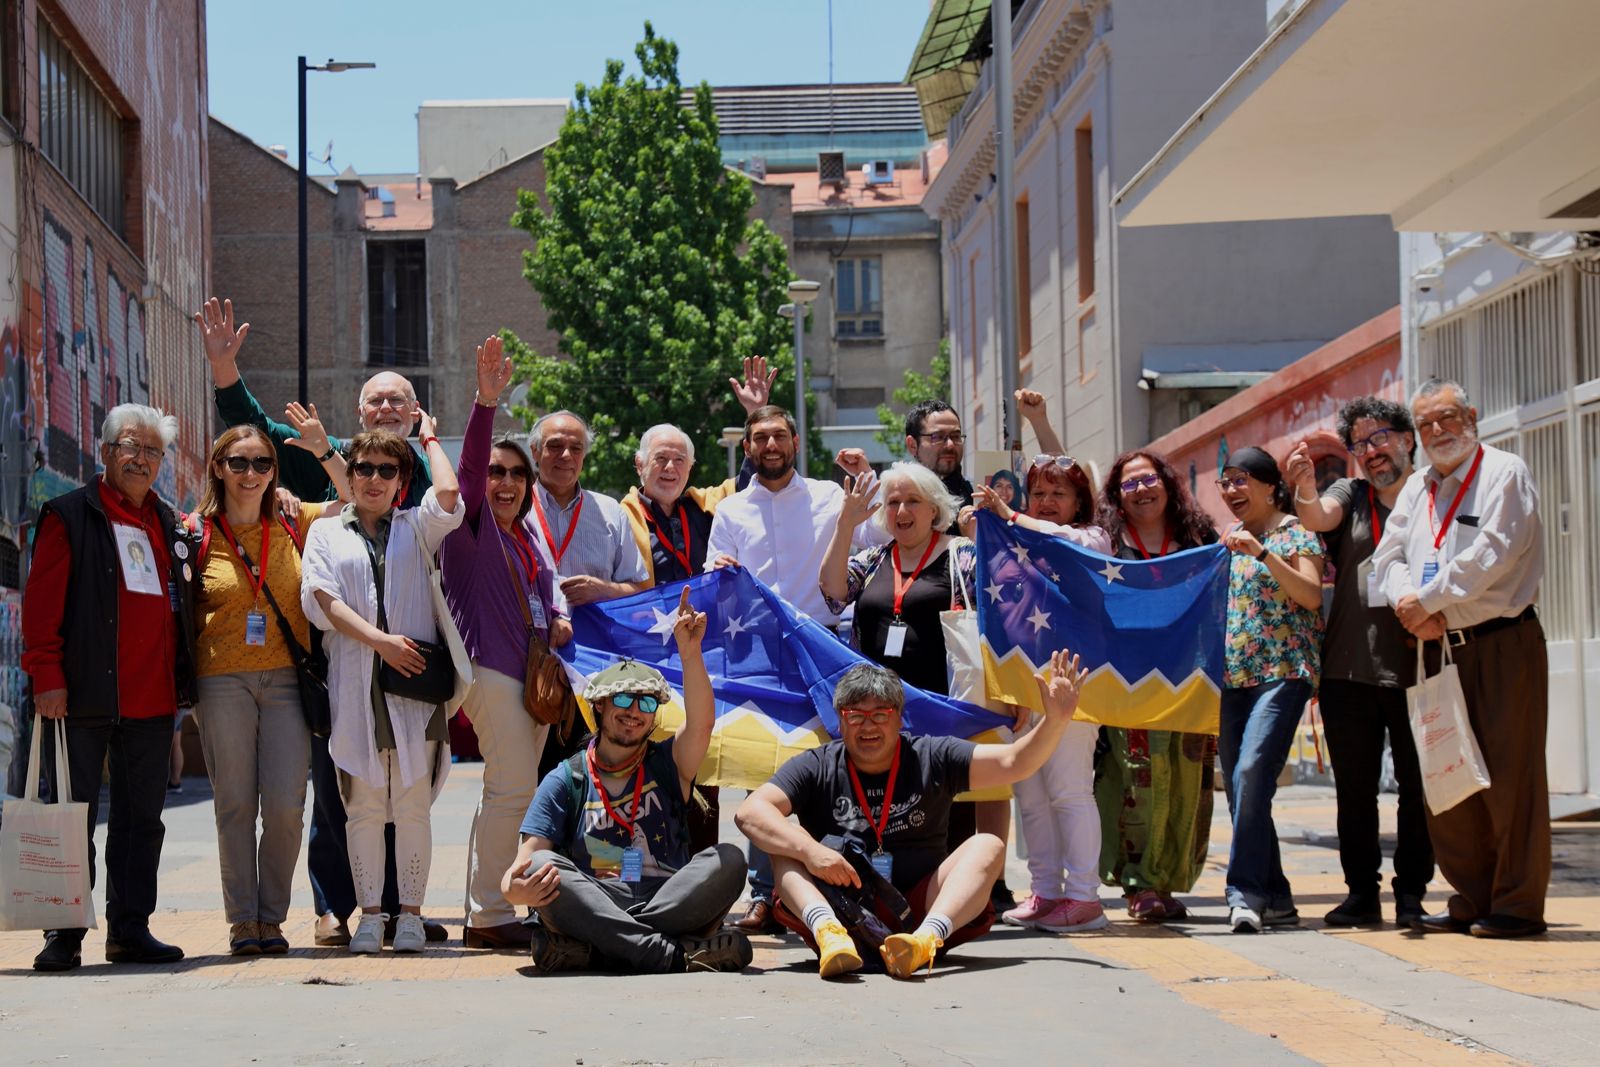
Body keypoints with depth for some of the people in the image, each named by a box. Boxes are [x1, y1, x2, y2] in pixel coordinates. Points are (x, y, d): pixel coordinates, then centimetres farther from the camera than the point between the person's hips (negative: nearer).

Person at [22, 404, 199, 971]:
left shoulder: (172, 525, 16)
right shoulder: (70, 516, 0)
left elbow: (185, 603, 22)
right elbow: (42, 602, -6)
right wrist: (46, 676, -13)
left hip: (152, 704, 5)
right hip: (86, 695, -5)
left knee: (141, 819, 8)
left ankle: (130, 929, 15)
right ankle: (64, 935, 5)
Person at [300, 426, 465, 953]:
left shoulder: (416, 528, 16)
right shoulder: (326, 533, 15)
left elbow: (448, 496, -6)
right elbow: (321, 600, 1)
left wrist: (430, 437, 10)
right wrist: (378, 640, -10)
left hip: (415, 677, 0)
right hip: (353, 681, 0)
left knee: (413, 804, -3)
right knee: (363, 804, -1)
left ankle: (409, 914, 1)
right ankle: (369, 914, 4)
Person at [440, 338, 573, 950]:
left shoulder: (528, 533, 19)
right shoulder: (470, 524, -3)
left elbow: (548, 583, 26)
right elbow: (468, 467, -17)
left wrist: (559, 616, 3)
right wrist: (486, 403, -31)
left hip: (531, 667, 8)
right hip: (489, 666, -8)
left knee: (510, 791, 9)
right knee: (514, 787, -14)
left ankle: (487, 912, 15)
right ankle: (489, 916, -10)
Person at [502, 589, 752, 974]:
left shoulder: (666, 765, 16)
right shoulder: (566, 780, 13)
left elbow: (701, 724, -6)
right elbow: (527, 858, 2)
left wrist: (690, 654, -23)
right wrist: (513, 889, -23)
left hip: (669, 903, 1)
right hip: (594, 905, -1)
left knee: (727, 860, -23)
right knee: (543, 867, -29)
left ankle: (596, 949, -34)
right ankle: (671, 955, -41)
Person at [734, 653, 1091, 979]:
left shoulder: (931, 758, 8)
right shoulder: (817, 767, 4)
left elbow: (1013, 763, -1)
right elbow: (750, 812, -10)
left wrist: (1055, 721, -19)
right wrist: (810, 850, -27)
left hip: (920, 911, 1)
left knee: (987, 845, -17)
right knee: (786, 844, -19)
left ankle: (926, 938, -45)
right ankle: (829, 933, -48)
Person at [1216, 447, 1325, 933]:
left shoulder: (1296, 533, 1)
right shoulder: (1231, 540, 19)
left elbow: (1312, 596, -13)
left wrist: (1261, 553, -19)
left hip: (1282, 671, -7)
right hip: (1233, 675, 7)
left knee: (1252, 771, -23)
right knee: (1239, 787, 3)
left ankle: (1246, 892, -23)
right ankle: (1274, 899, 9)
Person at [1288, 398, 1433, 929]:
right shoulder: (1349, 496, 11)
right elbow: (1318, 518, -10)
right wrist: (1304, 490, -32)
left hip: (1415, 667, -2)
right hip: (1349, 667, 2)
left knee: (1417, 785, 0)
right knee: (1354, 786, 5)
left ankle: (1411, 893, 8)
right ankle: (1361, 892, 12)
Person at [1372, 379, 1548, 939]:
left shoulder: (1505, 474, -3)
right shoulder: (1417, 487, 17)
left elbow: (1493, 553, -15)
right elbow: (1389, 556, 10)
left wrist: (1427, 599, -13)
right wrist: (1411, 608, -10)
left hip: (1502, 643, -7)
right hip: (1440, 648, 7)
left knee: (1508, 775, -7)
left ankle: (1518, 904, -2)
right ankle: (1472, 899, 14)